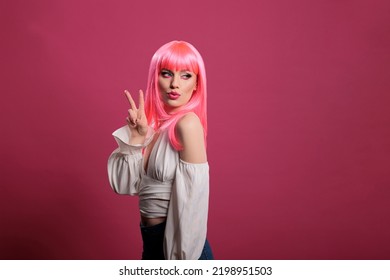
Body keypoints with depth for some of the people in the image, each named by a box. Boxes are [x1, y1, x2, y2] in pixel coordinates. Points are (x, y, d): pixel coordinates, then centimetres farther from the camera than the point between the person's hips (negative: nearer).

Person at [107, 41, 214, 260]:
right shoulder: (152, 122, 1)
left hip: (178, 245, -7)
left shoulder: (188, 122, -19)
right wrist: (136, 138, -14)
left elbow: (191, 199, -21)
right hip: (153, 242, 7)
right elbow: (123, 185, -2)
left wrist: (182, 258, -17)